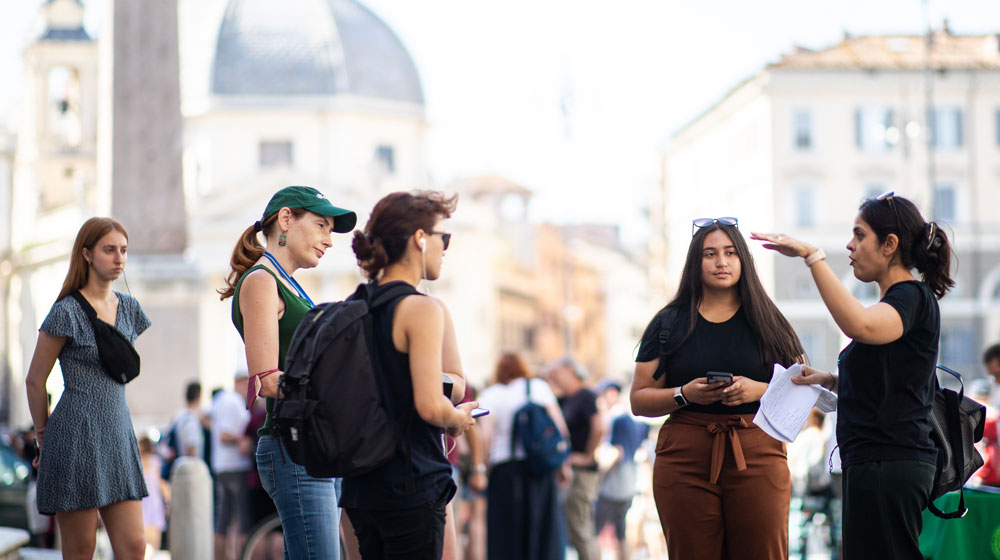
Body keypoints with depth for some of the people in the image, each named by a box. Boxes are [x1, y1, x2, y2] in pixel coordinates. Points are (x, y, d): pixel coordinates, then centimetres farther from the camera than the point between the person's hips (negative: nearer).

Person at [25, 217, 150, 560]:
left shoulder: (128, 308, 12)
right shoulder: (67, 312, -7)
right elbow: (35, 380, 0)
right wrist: (44, 436, 9)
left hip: (118, 438, 6)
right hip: (76, 440, -6)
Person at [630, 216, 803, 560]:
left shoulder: (767, 322, 11)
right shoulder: (670, 323, 11)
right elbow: (639, 400, 8)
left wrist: (759, 390, -12)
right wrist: (684, 395, -10)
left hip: (758, 458, 0)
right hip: (685, 460, 0)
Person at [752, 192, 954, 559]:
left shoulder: (912, 297, -11)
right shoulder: (899, 302, 20)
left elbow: (861, 326, -34)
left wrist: (812, 256, -32)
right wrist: (831, 380, 12)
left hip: (889, 467, -10)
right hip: (876, 463, 10)